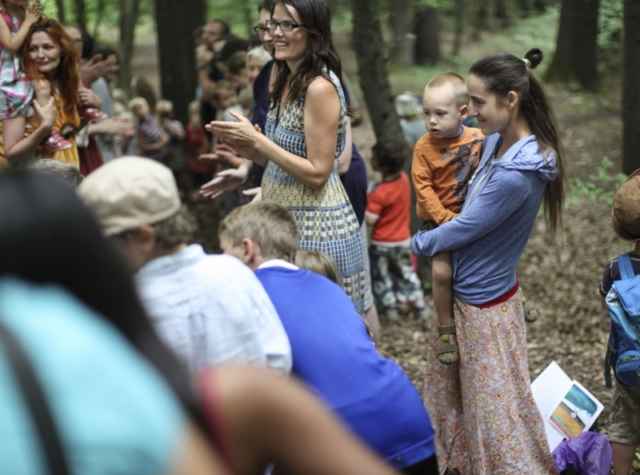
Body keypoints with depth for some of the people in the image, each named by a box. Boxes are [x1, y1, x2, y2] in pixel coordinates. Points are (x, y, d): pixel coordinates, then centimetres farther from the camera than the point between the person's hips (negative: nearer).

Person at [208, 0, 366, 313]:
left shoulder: (320, 88, -19)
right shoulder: (287, 81, 9)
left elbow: (316, 173, -20)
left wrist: (257, 140, -19)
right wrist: (248, 149, -1)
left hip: (317, 226, -9)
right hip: (284, 219, 9)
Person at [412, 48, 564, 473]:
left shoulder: (515, 174, -30)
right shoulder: (497, 141, -4)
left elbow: (464, 229, -20)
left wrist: (418, 243, -3)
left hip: (485, 301, -9)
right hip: (462, 293, 9)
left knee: (494, 403, 7)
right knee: (446, 388, 23)